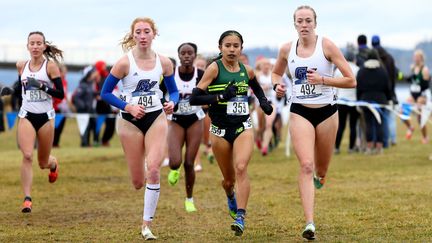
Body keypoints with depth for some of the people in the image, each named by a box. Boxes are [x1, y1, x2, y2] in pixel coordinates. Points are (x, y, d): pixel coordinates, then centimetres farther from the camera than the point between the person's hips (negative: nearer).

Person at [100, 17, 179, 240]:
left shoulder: (164, 62, -2)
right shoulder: (124, 63, -11)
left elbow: (173, 91, 11)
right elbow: (105, 93, -5)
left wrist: (172, 103, -11)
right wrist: (128, 107, -17)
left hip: (156, 117, 1)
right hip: (131, 120, -1)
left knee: (153, 169, -17)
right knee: (138, 183, 2)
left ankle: (146, 225, -5)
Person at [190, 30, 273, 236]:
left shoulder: (246, 71, 4)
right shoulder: (214, 68, -8)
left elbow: (256, 87, 28)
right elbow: (194, 98, -13)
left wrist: (263, 101, 9)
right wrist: (220, 97, -23)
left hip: (243, 127, 1)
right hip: (220, 130, -1)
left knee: (241, 167, -22)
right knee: (229, 179, 10)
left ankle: (240, 217, -23)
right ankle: (231, 196, 46)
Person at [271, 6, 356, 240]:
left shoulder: (326, 45, -9)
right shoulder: (287, 49, 0)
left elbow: (351, 80, -10)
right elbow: (276, 73, 21)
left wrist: (322, 79, -20)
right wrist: (277, 85, -1)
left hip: (326, 112, 0)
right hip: (300, 112, 0)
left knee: (321, 169, 13)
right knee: (306, 165, -15)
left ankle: (319, 176, 53)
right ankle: (309, 223, -18)